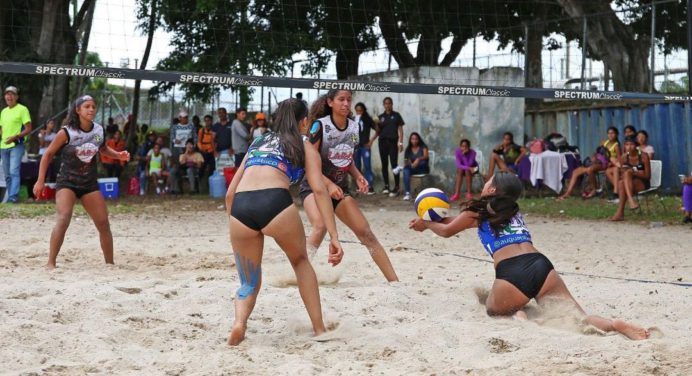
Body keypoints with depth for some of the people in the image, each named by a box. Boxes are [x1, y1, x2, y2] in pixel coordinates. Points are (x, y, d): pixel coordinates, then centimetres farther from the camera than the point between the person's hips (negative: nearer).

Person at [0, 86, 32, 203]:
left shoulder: (22, 109, -3)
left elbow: (28, 129, -9)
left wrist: (15, 137, -21)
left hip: (16, 145, -7)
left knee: (14, 171, -17)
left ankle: (13, 196, -22)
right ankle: (9, 196, 14)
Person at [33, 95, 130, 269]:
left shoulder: (99, 130, -3)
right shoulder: (66, 133, -15)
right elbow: (48, 154, -6)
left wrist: (118, 155, -1)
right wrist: (40, 180, -8)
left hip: (89, 183, 5)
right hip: (67, 182, -5)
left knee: (103, 223, 4)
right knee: (64, 218, -26)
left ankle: (110, 263, 21)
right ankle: (51, 263, -19)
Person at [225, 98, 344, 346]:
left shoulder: (257, 143, 33)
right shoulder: (304, 147, 21)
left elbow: (230, 193, 27)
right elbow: (319, 190, 6)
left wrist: (235, 225, 35)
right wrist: (334, 237, 2)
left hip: (241, 207, 3)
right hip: (275, 202, -3)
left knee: (249, 282, 21)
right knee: (301, 262, 28)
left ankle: (239, 321, -8)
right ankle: (319, 329, 26)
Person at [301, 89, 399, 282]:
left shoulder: (353, 127, 4)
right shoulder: (320, 125, -13)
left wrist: (358, 177, -2)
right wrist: (329, 184, -27)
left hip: (340, 188, 6)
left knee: (366, 233, 0)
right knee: (320, 225, -34)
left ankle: (394, 280, 4)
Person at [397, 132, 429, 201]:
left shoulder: (423, 147, -2)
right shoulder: (408, 149, 6)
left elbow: (426, 156, -21)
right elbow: (406, 162, 2)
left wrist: (418, 159, -42)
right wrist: (406, 164, -24)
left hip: (422, 169, -2)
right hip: (413, 169, 2)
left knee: (423, 162, -38)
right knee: (406, 171, -34)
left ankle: (401, 168, -30)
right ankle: (407, 193, -42)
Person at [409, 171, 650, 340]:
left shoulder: (477, 212, 18)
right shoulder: (513, 211, 34)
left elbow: (447, 231, 37)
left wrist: (426, 224, 56)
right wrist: (436, 220, 60)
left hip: (511, 275, -4)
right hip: (541, 266, 4)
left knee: (492, 308, 27)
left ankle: (516, 315, -7)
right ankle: (614, 325, -34)